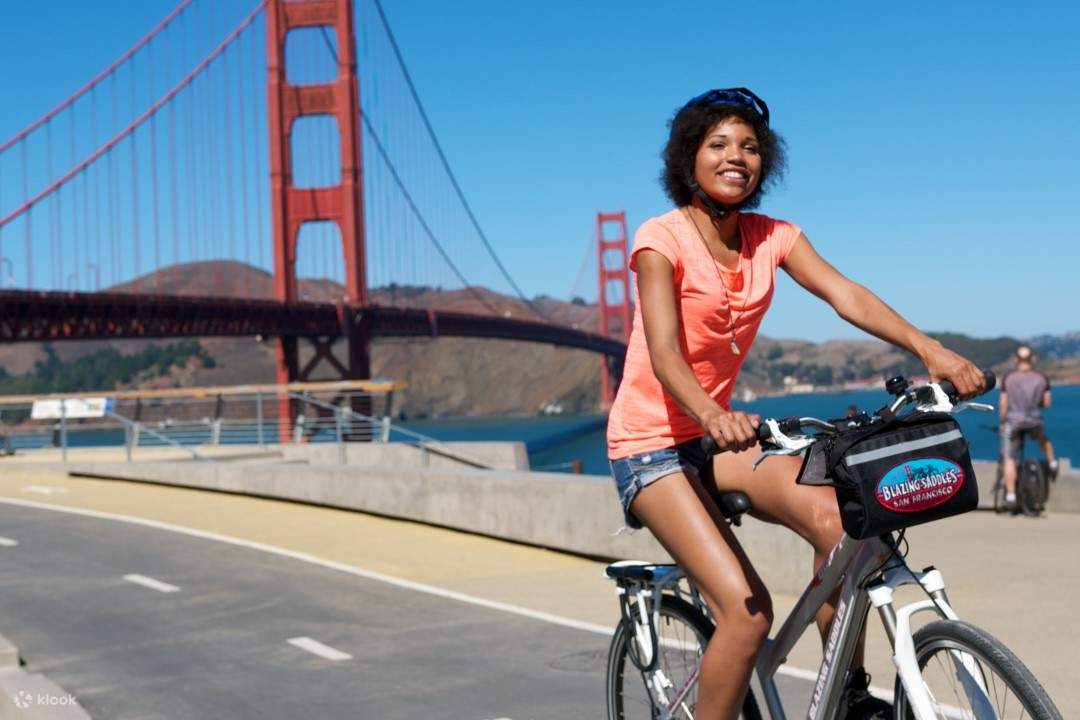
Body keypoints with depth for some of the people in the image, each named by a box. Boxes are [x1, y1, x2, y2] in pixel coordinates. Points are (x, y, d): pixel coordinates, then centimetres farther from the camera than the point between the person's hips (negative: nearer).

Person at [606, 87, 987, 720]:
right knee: (747, 609, -22)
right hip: (651, 445, -5)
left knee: (836, 518, -21)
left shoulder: (773, 238, 1)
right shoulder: (663, 240, -15)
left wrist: (930, 350, -32)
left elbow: (845, 295, -15)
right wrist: (712, 417, -48)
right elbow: (663, 353, -28)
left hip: (720, 432, 5)